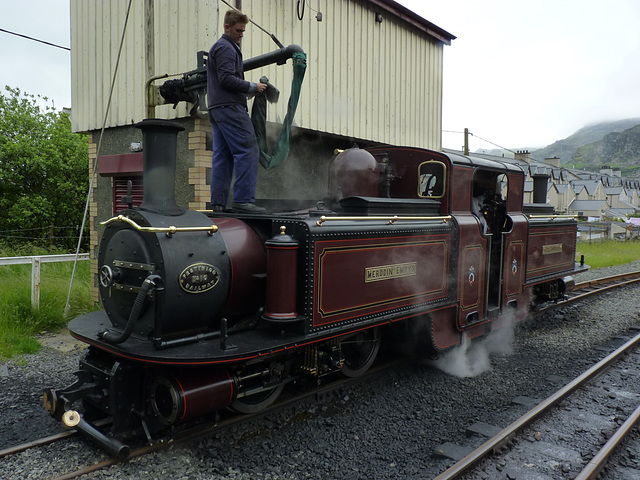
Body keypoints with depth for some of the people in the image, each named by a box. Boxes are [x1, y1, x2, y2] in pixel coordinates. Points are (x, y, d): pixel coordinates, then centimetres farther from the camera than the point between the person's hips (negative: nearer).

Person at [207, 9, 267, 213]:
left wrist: (249, 89, 16)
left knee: (222, 156, 6)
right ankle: (243, 200, -16)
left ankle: (218, 202, 5)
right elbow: (227, 79, -16)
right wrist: (253, 87, -8)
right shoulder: (226, 48, -5)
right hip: (229, 107, -11)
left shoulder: (219, 47, 28)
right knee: (247, 150, -13)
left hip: (217, 108, 11)